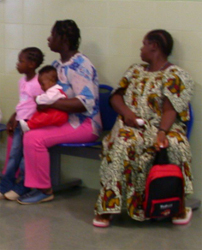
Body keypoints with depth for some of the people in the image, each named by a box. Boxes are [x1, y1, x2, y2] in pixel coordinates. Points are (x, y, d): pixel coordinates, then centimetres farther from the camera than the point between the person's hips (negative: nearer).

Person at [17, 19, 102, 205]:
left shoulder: (78, 66, -18)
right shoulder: (57, 65, 11)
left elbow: (86, 103, -28)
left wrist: (50, 103, -30)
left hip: (84, 124, -10)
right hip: (62, 119, 10)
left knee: (34, 138, -26)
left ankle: (44, 190, -13)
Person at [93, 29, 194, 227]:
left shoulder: (175, 76, 2)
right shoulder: (135, 71, 21)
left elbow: (170, 110, -11)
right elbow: (116, 96, 16)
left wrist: (161, 133, -30)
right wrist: (126, 112, -7)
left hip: (162, 127, -3)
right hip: (131, 125, 3)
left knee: (175, 145, -36)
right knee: (122, 143, -31)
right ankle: (107, 206, -30)